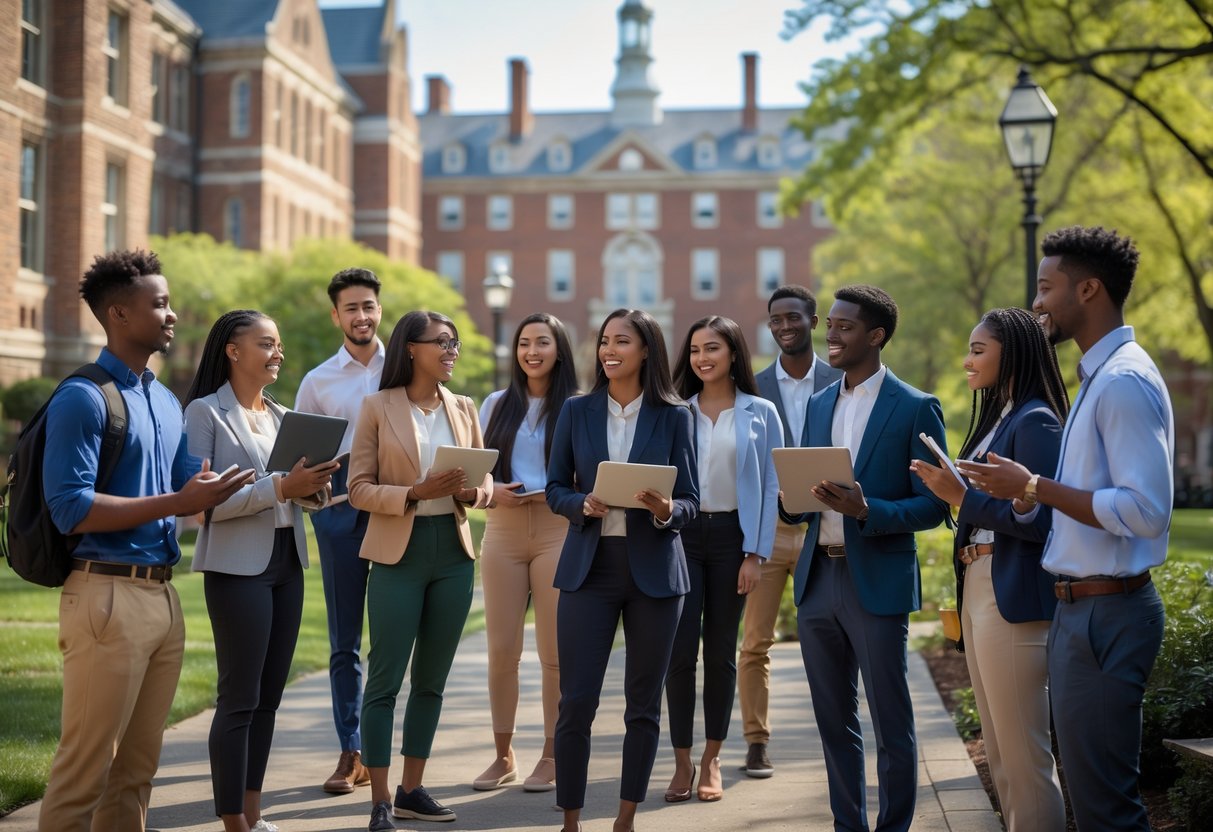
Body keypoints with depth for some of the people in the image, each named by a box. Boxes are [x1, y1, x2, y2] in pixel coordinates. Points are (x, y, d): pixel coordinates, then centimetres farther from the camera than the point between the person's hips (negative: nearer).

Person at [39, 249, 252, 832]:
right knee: (85, 767, -4)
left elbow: (193, 487, 14)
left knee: (137, 765, 13)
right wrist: (178, 501, -19)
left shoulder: (167, 402, 17)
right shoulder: (83, 398, -9)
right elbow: (71, 509, -16)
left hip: (163, 593, 8)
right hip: (107, 592, -8)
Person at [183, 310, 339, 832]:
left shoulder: (281, 415, 14)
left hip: (287, 563, 7)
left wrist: (314, 488, -7)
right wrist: (280, 488, -22)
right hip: (237, 566, -7)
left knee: (269, 694, 10)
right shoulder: (205, 412, -7)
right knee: (239, 697, -4)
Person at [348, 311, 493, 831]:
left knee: (432, 679, 11)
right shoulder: (378, 407, -4)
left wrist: (472, 492, -9)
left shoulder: (463, 408, 9)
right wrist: (414, 494, -21)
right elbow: (359, 489, -7)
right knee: (385, 679, -2)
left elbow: (485, 481, 14)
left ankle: (412, 790, 21)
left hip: (453, 551, 5)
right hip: (399, 552, -5)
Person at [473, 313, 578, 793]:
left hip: (559, 531, -3)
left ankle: (551, 757, 11)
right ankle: (503, 756, 14)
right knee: (501, 647, 2)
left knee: (555, 650, 0)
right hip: (503, 532, 3)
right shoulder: (496, 405, 11)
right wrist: (491, 491, -7)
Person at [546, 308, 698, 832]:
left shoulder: (674, 416, 1)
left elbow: (691, 503, 1)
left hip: (653, 571, 0)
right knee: (576, 701, -4)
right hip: (588, 568, 0)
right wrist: (583, 505, -14)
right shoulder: (577, 412, 5)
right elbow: (555, 489, 7)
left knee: (644, 704, 7)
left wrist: (665, 510, -21)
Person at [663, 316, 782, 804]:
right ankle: (682, 762, 2)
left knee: (720, 651, 7)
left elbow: (770, 487, 1)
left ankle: (712, 760, 17)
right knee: (680, 649, -6)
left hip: (731, 535, 0)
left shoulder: (760, 414, 2)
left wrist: (756, 554, -5)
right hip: (681, 533, 0)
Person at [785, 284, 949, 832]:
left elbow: (933, 505, -8)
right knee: (834, 720, 13)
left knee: (890, 723, 1)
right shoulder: (818, 405, 13)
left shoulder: (916, 409, -5)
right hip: (817, 578, 6)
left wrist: (868, 510, -22)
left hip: (877, 583, -6)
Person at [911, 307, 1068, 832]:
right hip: (978, 592, 10)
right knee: (999, 753, 15)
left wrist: (962, 497, -18)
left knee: (1024, 755, -4)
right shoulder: (996, 418, 15)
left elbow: (1039, 520, -20)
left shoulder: (1035, 421, -13)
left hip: (1014, 601, -10)